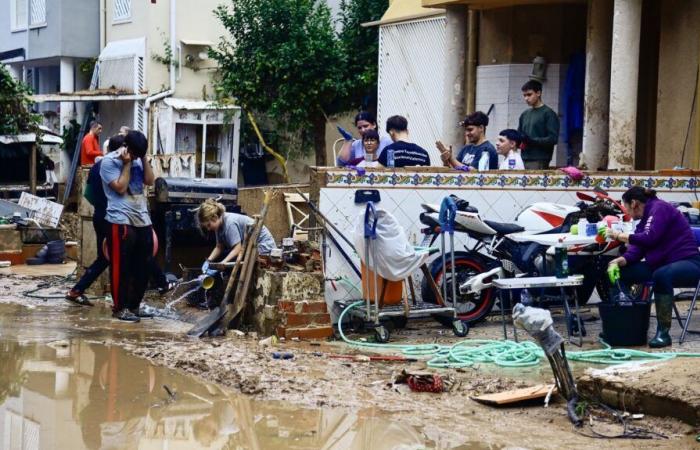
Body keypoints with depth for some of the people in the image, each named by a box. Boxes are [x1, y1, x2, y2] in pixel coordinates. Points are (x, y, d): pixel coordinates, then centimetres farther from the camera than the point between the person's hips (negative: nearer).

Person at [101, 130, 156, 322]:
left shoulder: (138, 160, 15)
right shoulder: (109, 161, -6)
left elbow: (150, 181, 4)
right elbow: (120, 187, -13)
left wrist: (144, 159, -1)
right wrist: (127, 164, -10)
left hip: (142, 220, 7)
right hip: (121, 221, -7)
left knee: (142, 267, 10)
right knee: (121, 267, -3)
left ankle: (134, 305, 20)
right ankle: (120, 307, 4)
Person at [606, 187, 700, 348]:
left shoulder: (659, 208, -11)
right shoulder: (646, 218, 14)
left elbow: (649, 238, -24)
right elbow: (637, 249, 3)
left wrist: (619, 235, -15)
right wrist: (620, 261, -15)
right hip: (662, 264, 9)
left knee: (661, 275, -39)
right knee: (623, 273, -1)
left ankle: (663, 332, -33)